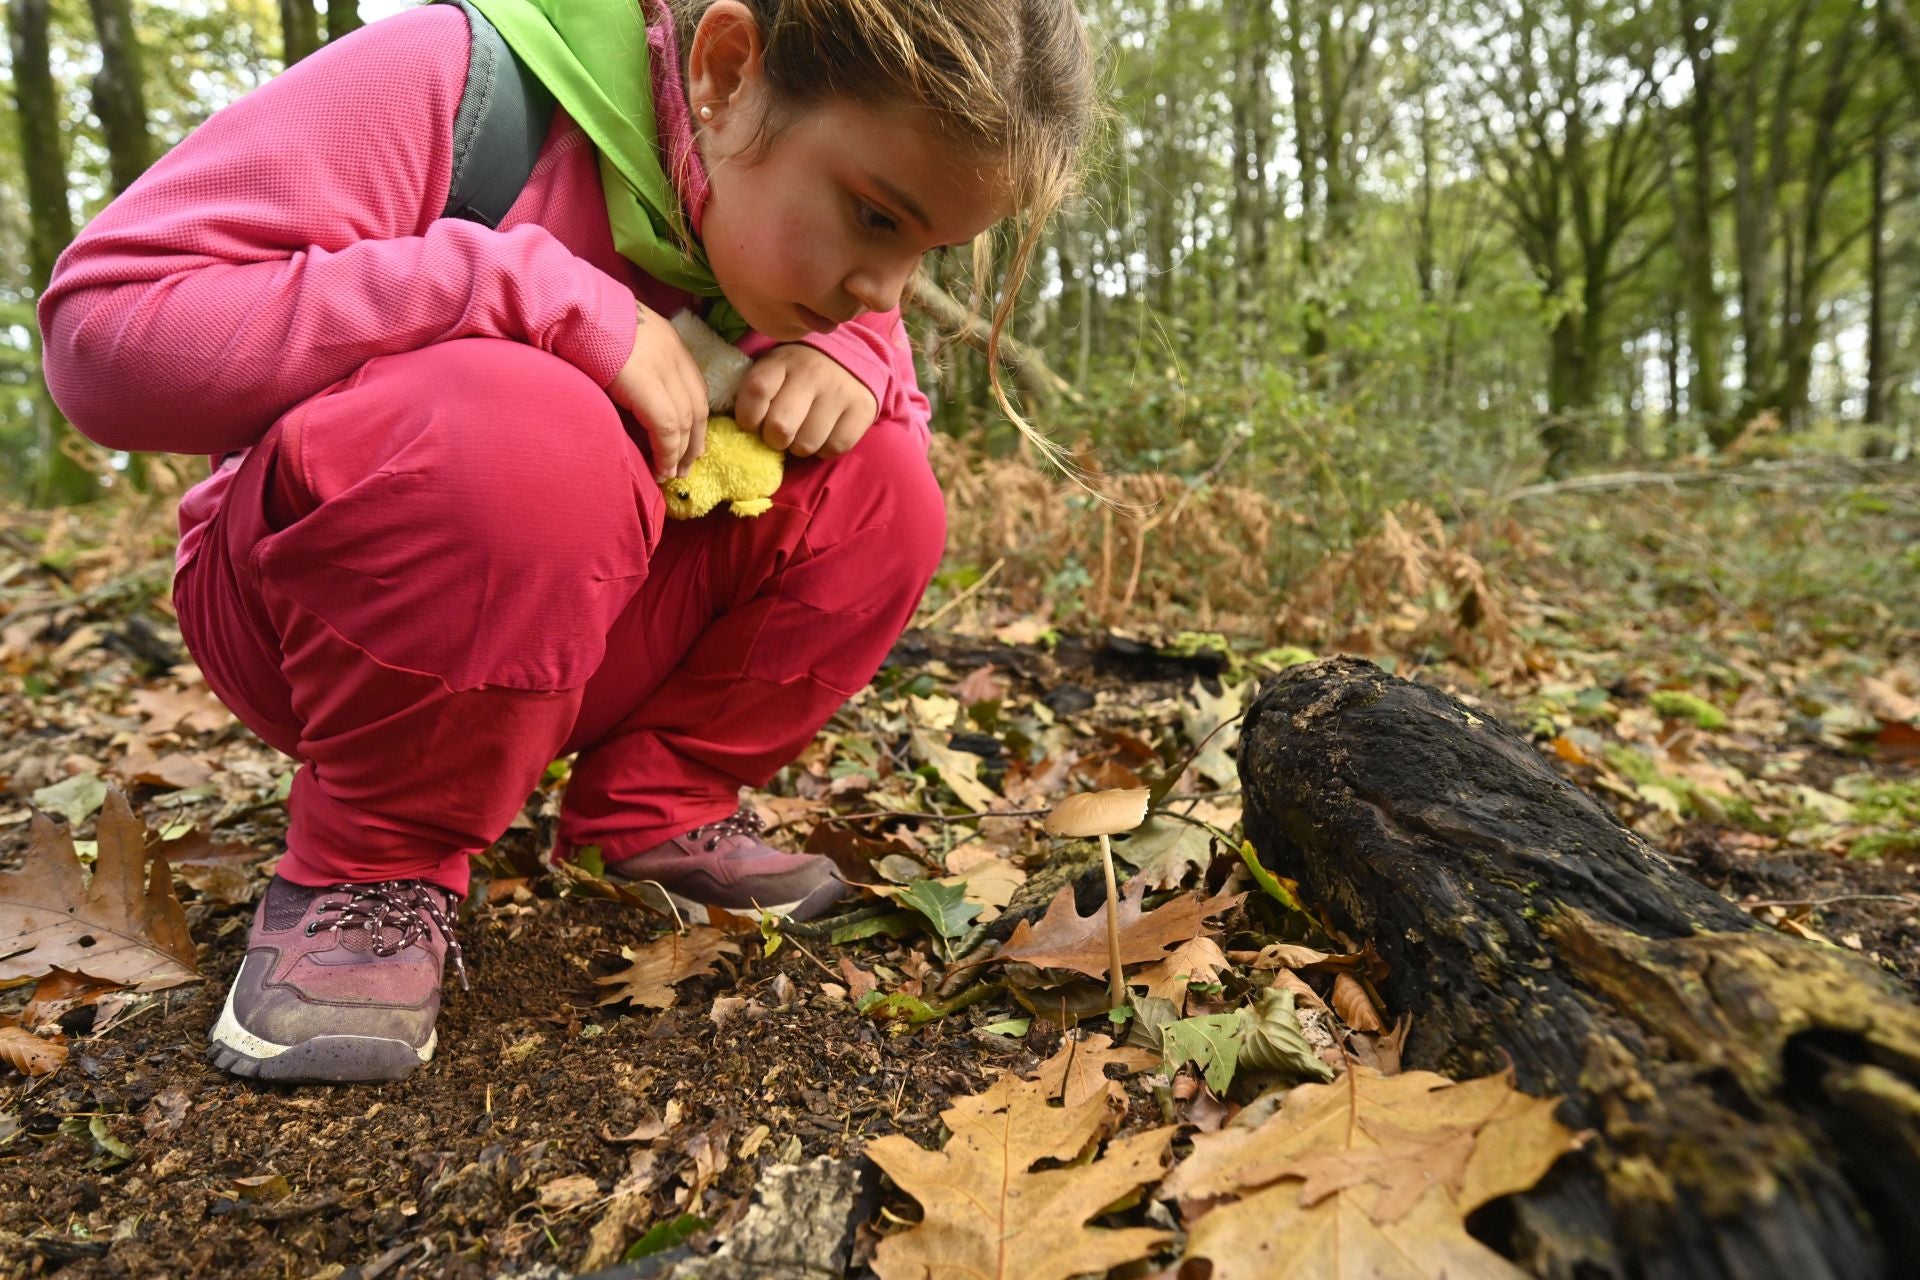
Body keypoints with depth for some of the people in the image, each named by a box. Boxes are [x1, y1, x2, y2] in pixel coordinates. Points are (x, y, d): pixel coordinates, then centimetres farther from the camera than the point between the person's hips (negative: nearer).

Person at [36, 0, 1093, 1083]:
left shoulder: (786, 204, -4)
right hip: (310, 611, -5)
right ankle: (373, 872, -14)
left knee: (880, 488, -14)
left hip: (579, 637, 5)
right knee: (517, 429, -38)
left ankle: (652, 808, -1)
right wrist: (547, 297, -33)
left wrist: (852, 357, -19)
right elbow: (101, 330, -27)